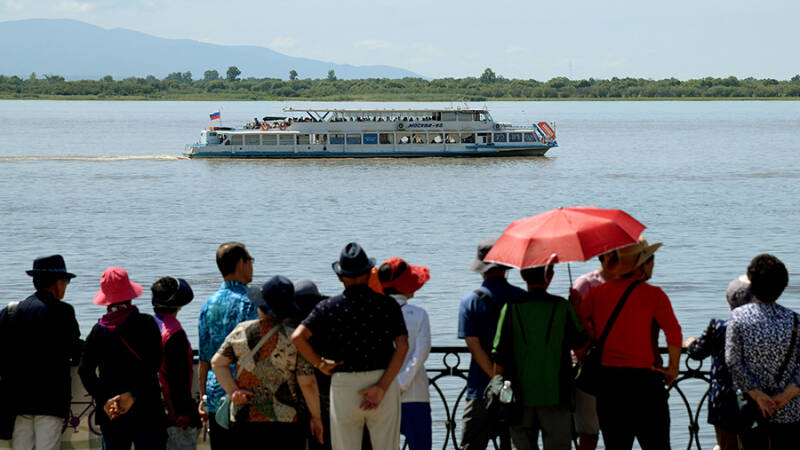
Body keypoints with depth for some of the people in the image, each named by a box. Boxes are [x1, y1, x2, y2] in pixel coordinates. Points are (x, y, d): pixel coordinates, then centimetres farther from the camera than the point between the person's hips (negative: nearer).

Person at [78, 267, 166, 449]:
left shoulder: (99, 330, 3)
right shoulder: (146, 323, -4)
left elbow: (85, 371, -4)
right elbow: (154, 364, -13)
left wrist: (104, 400, -10)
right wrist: (133, 395, -15)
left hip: (110, 413, 3)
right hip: (146, 410, -3)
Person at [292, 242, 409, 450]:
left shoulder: (329, 307, 1)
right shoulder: (387, 305, 1)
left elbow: (298, 337, -11)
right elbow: (402, 346, -10)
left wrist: (320, 364, 1)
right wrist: (382, 387, -11)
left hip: (343, 385, 0)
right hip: (384, 380, 0)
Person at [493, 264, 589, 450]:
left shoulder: (511, 308, -3)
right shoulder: (562, 307, -5)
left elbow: (499, 357, -3)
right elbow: (580, 342, 8)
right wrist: (575, 307, 21)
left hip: (520, 393, 1)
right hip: (555, 393, -1)